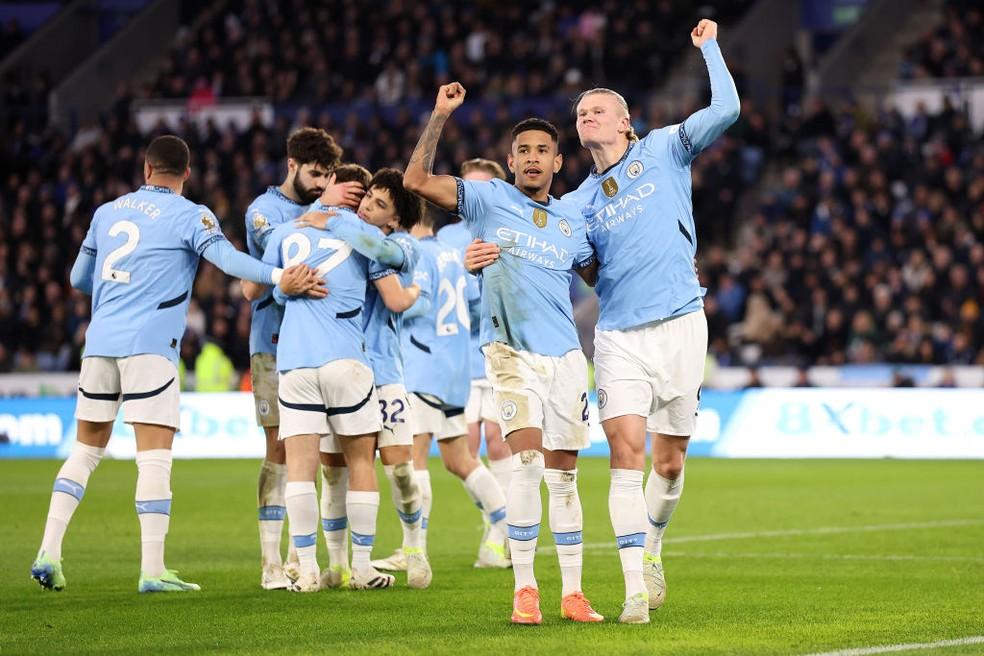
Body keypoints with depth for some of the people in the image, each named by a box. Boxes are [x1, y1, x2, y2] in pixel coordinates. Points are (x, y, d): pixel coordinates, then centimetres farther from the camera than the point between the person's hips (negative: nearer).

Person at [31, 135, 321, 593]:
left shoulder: (107, 212, 16)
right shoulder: (190, 215, 0)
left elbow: (79, 279, 26)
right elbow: (226, 258, -18)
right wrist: (280, 277, -28)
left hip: (100, 340, 5)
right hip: (149, 345, -5)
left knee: (86, 449, 15)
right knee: (154, 455, -5)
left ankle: (48, 552, 8)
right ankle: (152, 570, -9)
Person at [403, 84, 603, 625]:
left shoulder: (573, 219, 12)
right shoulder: (489, 199, 3)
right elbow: (416, 180, -6)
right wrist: (440, 115, -10)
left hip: (566, 356, 4)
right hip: (512, 352, -4)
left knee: (563, 476, 6)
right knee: (528, 460, -18)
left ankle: (572, 593, 12)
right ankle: (524, 589, -13)